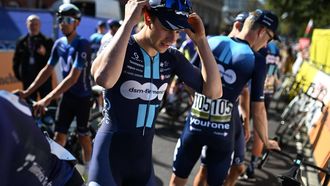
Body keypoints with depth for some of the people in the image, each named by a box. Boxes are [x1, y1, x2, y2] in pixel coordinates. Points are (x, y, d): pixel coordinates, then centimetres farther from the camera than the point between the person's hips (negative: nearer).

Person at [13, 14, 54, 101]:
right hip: (27, 79, 3)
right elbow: (16, 60, 13)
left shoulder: (47, 41, 1)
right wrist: (18, 74, 6)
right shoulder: (21, 41, 8)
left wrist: (45, 53, -20)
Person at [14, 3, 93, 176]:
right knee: (58, 135, 2)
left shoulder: (82, 44, -20)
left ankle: (88, 168, 27)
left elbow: (73, 77, -27)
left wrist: (47, 99, -32)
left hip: (82, 97, -5)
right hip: (66, 96, 5)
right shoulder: (59, 43, 0)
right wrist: (27, 92, -2)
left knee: (83, 135, 8)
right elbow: (47, 70, 7)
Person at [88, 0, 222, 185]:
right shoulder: (119, 45, -15)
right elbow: (104, 79, -39)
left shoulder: (172, 57, 0)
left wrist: (200, 39, -9)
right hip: (111, 152, -5)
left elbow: (214, 91, -5)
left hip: (144, 156, 5)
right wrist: (129, 22, -30)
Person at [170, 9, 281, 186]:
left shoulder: (210, 42, -1)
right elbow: (258, 110, -6)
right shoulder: (257, 61, -9)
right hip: (222, 132, -2)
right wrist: (265, 141, 10)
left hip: (194, 125, 2)